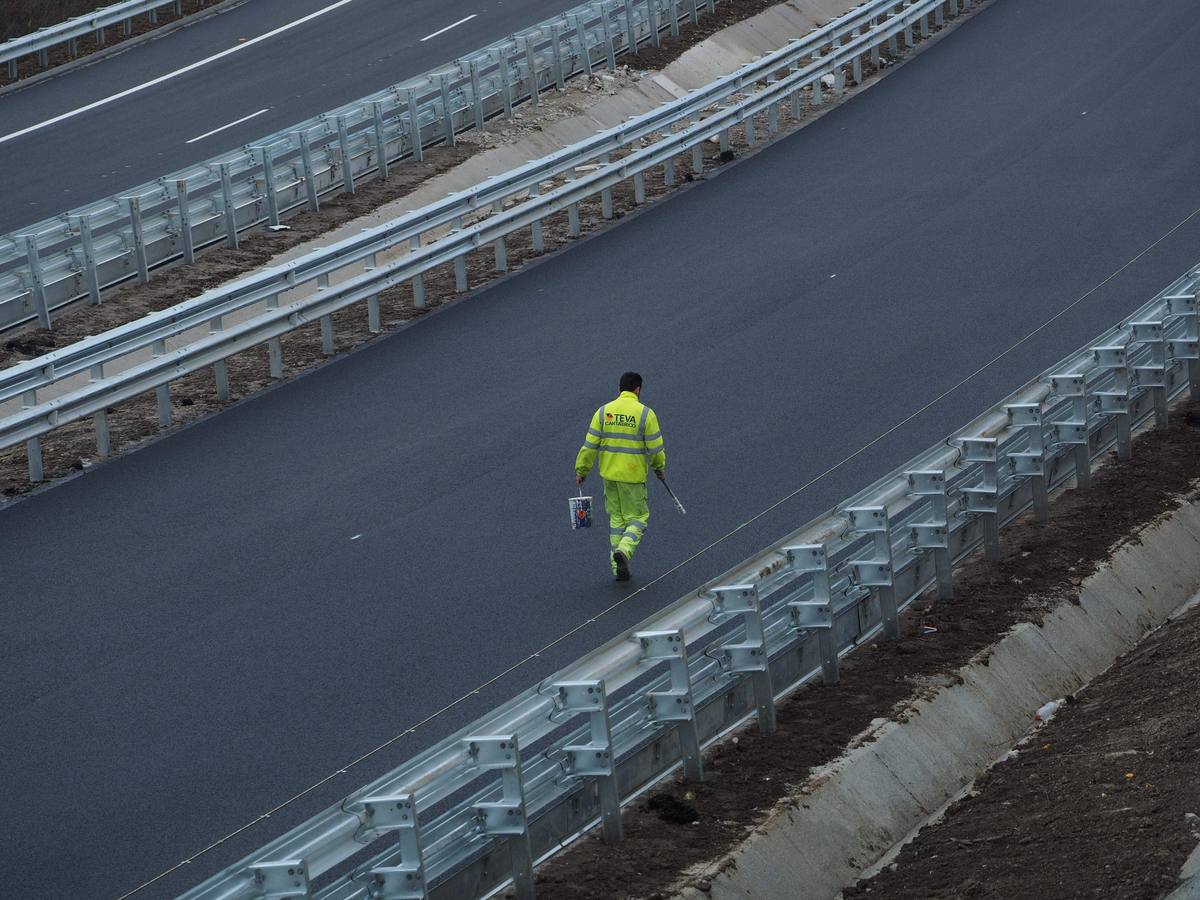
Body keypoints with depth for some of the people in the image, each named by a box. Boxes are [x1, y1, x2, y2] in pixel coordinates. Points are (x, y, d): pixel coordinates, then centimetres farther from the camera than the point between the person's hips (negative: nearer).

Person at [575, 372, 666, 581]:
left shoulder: (604, 412, 0)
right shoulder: (645, 413, -10)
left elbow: (590, 444, -1)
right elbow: (655, 448, -6)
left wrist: (581, 470, 8)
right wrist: (660, 468, 12)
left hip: (609, 473, 4)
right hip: (634, 476, -4)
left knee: (617, 518, 15)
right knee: (637, 518, 9)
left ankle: (619, 568, 15)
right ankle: (624, 550, -18)